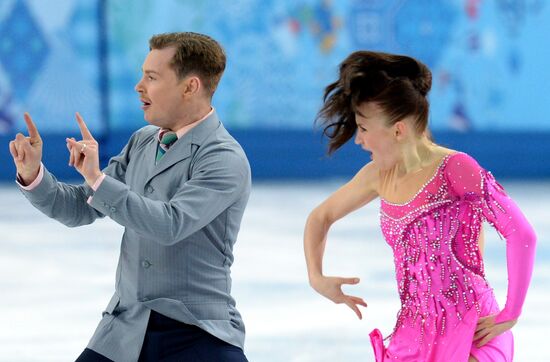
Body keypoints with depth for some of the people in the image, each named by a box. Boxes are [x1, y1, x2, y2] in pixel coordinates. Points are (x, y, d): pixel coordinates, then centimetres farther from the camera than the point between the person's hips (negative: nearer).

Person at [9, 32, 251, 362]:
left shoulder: (226, 159, -13)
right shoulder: (143, 142, 10)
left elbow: (171, 224, -26)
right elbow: (80, 210, 12)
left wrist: (99, 180, -25)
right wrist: (33, 174, -4)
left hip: (198, 335, -6)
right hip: (125, 331, 6)